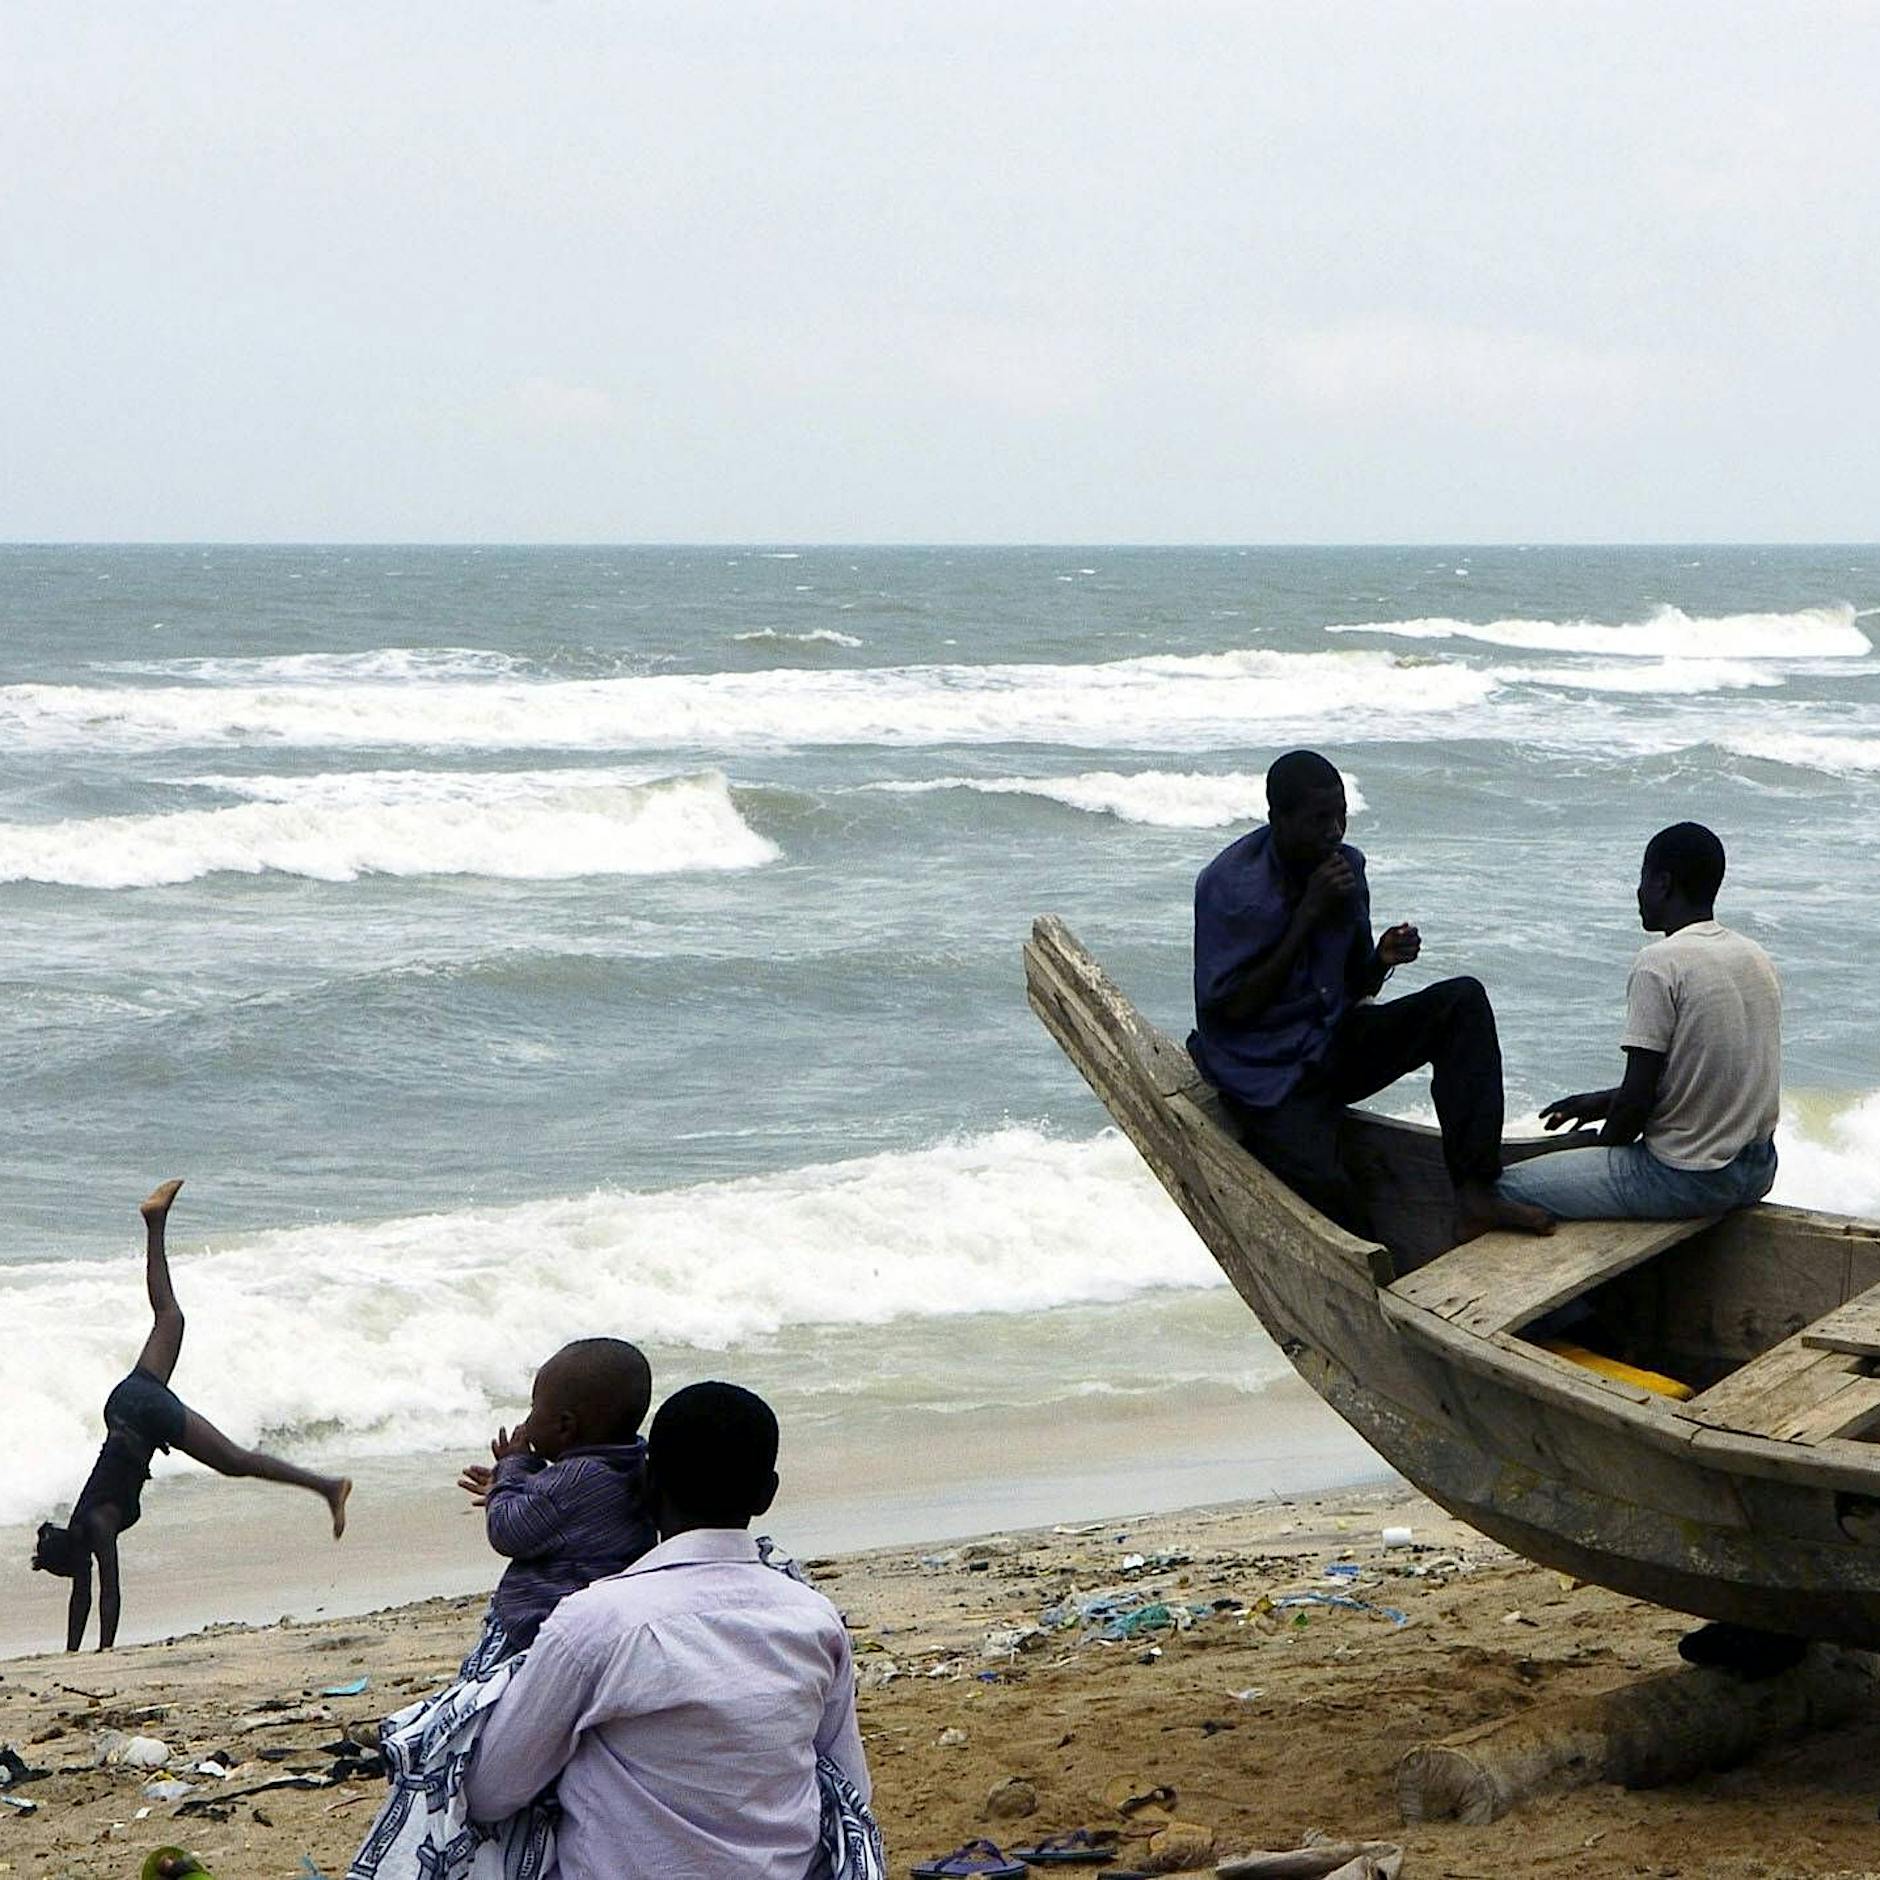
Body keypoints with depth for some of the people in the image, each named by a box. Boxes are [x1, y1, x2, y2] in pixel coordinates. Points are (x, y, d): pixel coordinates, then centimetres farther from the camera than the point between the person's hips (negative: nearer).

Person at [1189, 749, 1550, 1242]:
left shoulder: (1346, 865, 4)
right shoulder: (1229, 885, -15)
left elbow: (1355, 989, 12)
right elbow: (1233, 1007, -18)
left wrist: (1382, 959, -13)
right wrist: (1308, 915, -19)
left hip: (1336, 1042, 7)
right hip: (1268, 1074, -6)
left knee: (1463, 1000, -13)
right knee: (1322, 1184, -33)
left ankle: (1475, 1193, -22)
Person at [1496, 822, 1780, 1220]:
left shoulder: (1659, 963, -16)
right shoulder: (1756, 958, 9)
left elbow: (1638, 1096, -17)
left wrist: (1601, 1148, 3)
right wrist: (1601, 1103, 21)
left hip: (1687, 1178, -8)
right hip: (1756, 1169, 8)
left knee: (1510, 1188, 2)